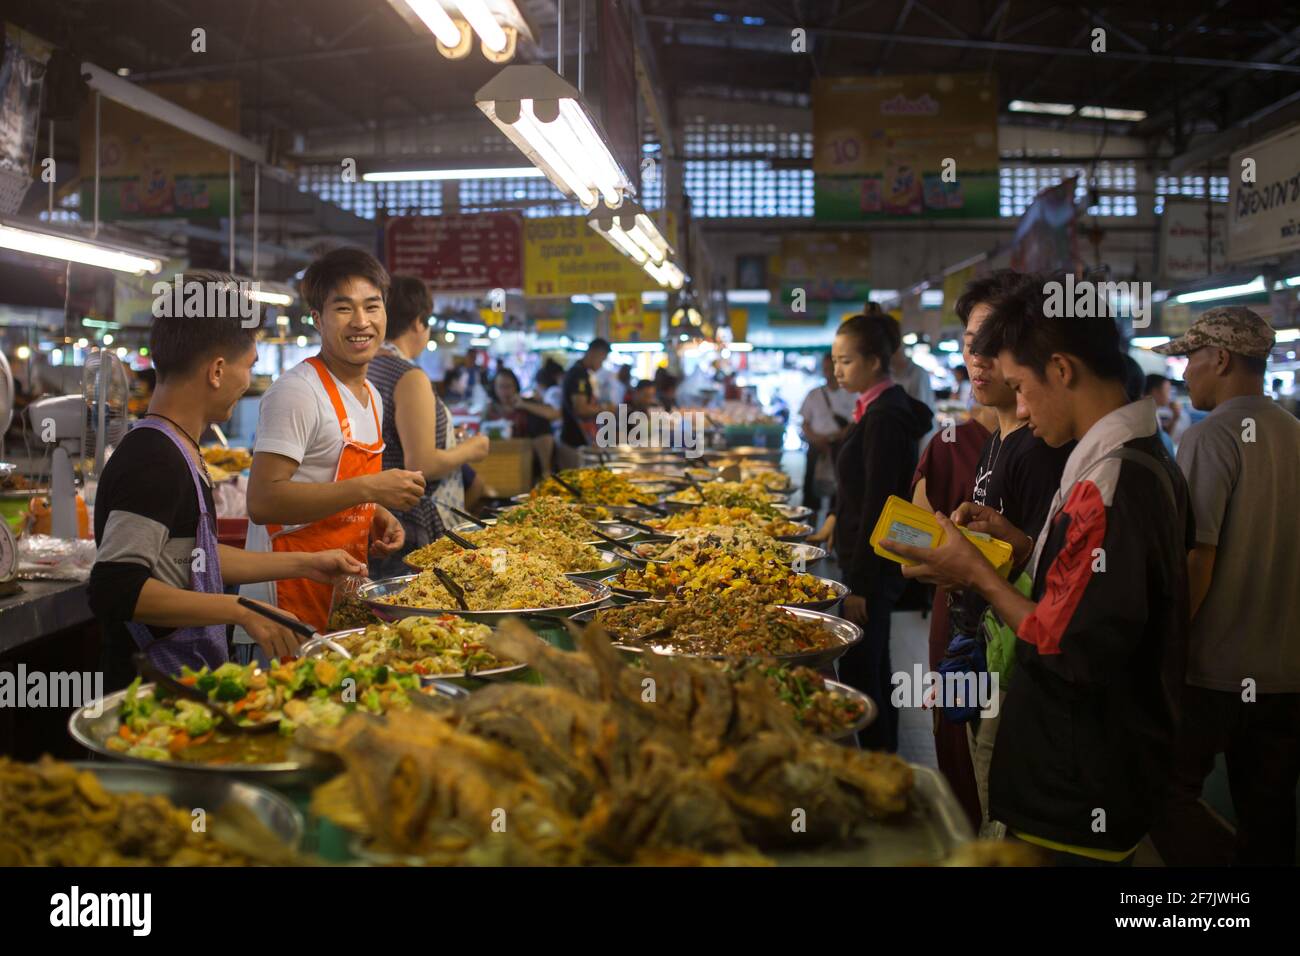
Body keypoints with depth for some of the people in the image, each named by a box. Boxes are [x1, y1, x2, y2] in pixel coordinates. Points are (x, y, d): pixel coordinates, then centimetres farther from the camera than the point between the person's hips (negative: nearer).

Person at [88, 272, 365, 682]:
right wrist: (241, 610, -27)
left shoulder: (175, 450, 11)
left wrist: (304, 564, 20)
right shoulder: (154, 460, -20)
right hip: (156, 695, -9)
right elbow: (114, 589, -28)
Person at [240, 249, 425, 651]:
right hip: (289, 599, -8)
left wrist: (377, 516, 4)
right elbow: (263, 502, -24)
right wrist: (369, 489, -25)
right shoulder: (297, 391, -15)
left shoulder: (371, 396, 14)